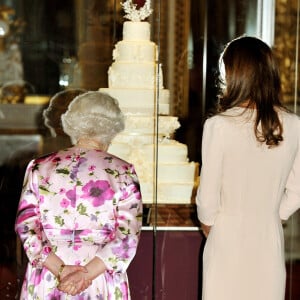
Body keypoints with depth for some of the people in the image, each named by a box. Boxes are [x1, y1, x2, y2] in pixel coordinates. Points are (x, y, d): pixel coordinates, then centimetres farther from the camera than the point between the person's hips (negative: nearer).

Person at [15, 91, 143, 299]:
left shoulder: (39, 168, 2)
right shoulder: (123, 172, -3)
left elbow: (26, 227, -5)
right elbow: (127, 236, -11)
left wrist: (60, 270, -11)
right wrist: (87, 274, -15)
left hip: (46, 283, 1)